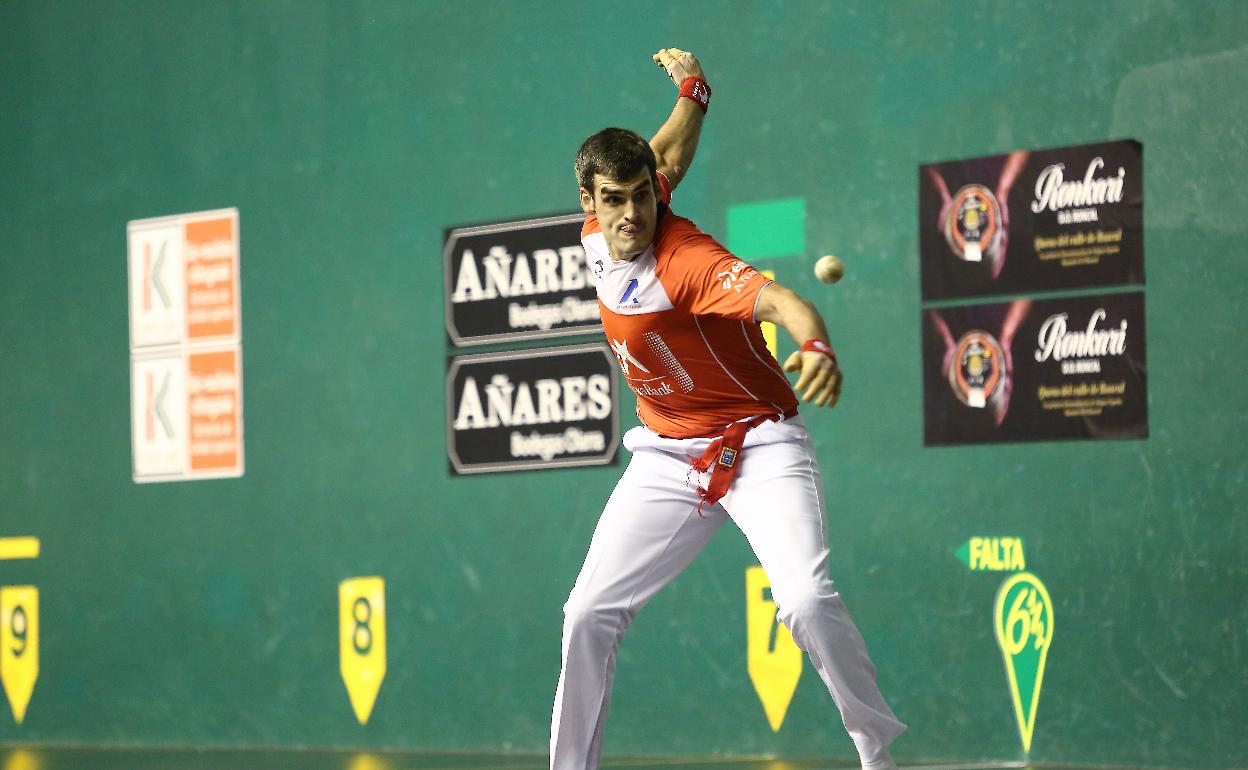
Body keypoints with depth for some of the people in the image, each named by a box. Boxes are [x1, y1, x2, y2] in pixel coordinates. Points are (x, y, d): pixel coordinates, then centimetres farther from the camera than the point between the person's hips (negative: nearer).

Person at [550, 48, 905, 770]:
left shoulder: (687, 260, -26)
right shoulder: (596, 236, -4)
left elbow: (776, 297, -46)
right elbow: (669, 158, 16)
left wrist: (817, 344, -64)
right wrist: (692, 95, 8)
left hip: (759, 445, -7)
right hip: (668, 458, 7)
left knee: (807, 601, -25)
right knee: (589, 615, 0)